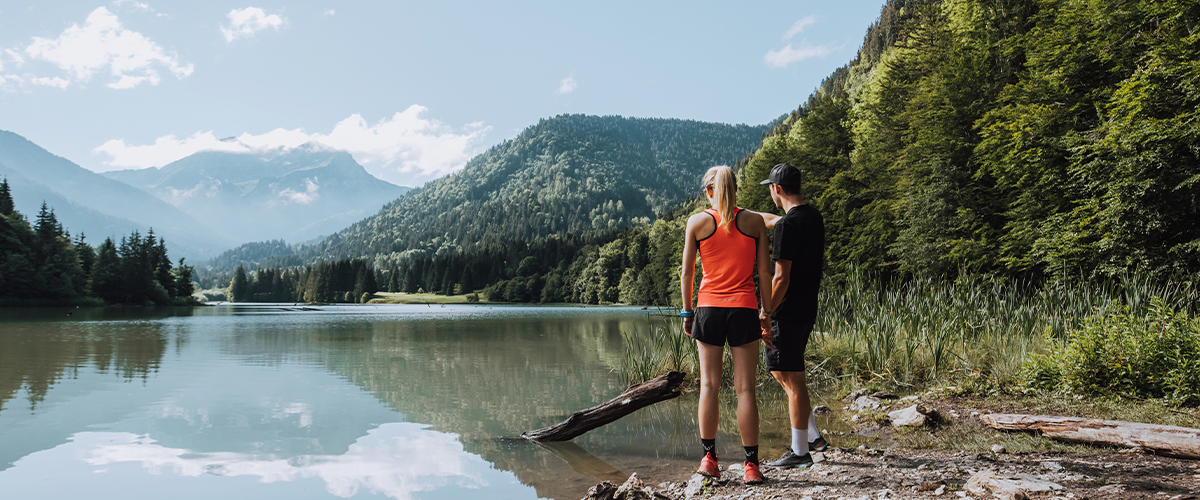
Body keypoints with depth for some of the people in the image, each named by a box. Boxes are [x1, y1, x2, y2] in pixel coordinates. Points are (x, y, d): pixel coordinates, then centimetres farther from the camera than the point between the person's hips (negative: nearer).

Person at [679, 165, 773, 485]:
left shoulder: (697, 222, 1)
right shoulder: (754, 221, 2)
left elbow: (687, 272, 2)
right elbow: (764, 272, 2)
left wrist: (687, 311, 10)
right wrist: (766, 311, 10)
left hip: (709, 307, 0)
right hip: (744, 309, 0)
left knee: (709, 385, 9)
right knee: (745, 389, 2)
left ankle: (709, 457, 13)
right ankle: (751, 465, 4)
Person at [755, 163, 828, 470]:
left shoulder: (788, 224, -18)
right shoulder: (813, 217, 11)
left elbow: (781, 278, -21)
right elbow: (770, 220, 31)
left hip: (788, 313, -9)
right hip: (807, 310, 9)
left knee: (793, 380, -2)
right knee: (780, 372, 19)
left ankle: (800, 453, 7)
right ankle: (813, 436, 23)